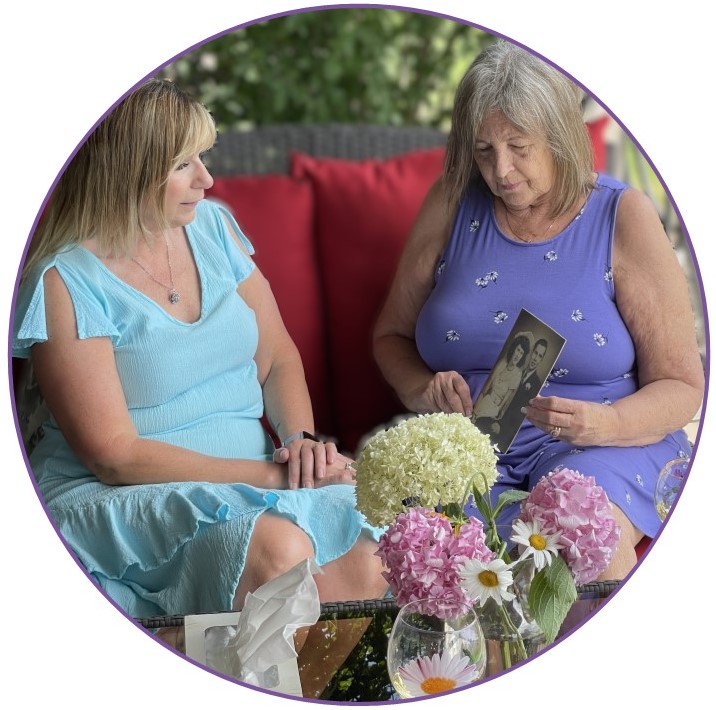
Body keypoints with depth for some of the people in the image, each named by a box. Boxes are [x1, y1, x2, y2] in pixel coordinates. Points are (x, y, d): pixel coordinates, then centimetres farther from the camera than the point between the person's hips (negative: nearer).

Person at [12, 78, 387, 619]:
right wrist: (270, 474, -17)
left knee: (369, 569, -26)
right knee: (278, 548, -35)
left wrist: (301, 441, -5)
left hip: (252, 477, 5)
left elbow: (278, 357, 17)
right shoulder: (66, 283, -11)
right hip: (117, 498, -5)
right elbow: (114, 455, -14)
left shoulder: (212, 225, 9)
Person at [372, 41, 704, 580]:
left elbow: (681, 386, -1)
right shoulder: (451, 205, 8)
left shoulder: (623, 217, 0)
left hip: (609, 442, -2)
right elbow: (392, 336, 18)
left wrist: (605, 423, -21)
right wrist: (424, 391, -5)